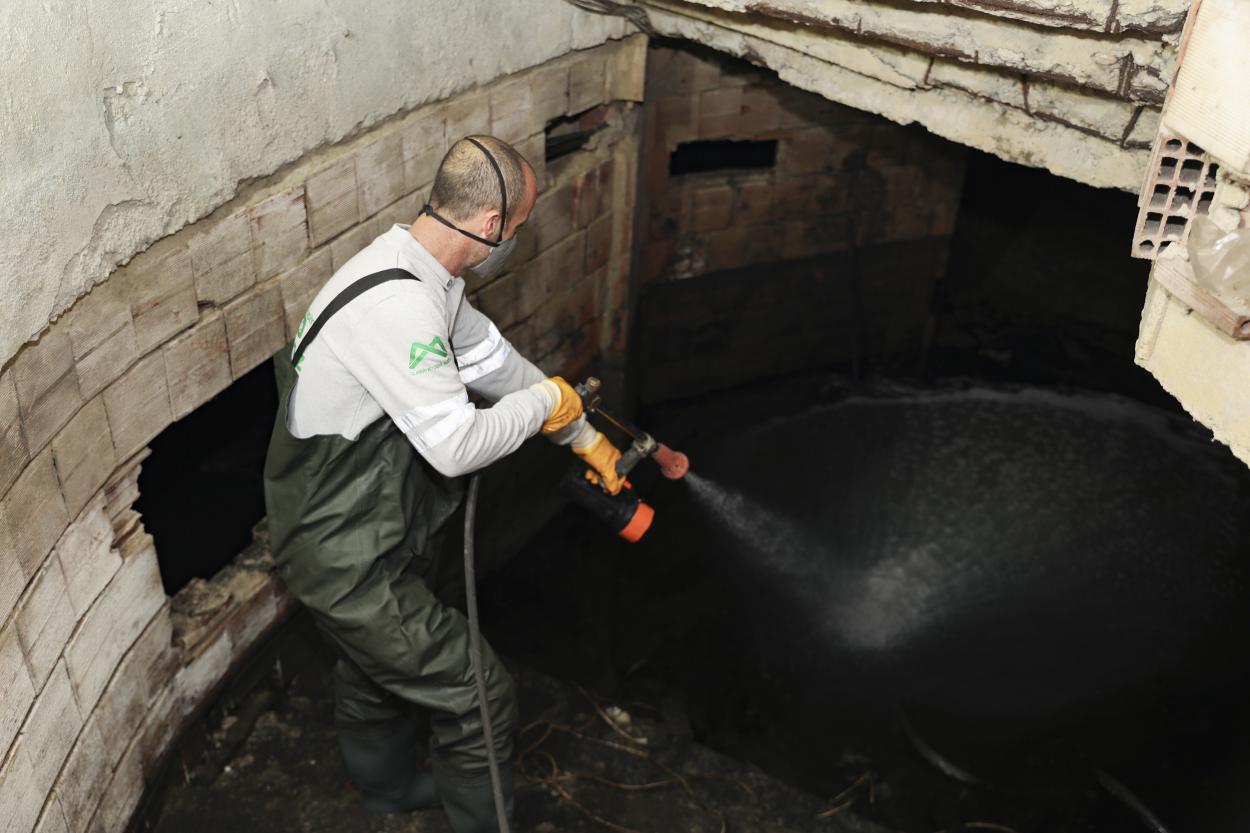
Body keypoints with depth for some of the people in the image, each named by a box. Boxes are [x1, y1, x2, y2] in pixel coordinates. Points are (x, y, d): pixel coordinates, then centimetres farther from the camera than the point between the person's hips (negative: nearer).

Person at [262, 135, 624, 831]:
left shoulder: (420, 271, 0)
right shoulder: (395, 307, -33)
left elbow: (493, 360, 12)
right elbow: (457, 447, -31)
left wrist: (585, 437, 21)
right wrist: (545, 402, -12)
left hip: (363, 530, 10)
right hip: (350, 563, -10)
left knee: (376, 668, 32)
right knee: (480, 698, 3)